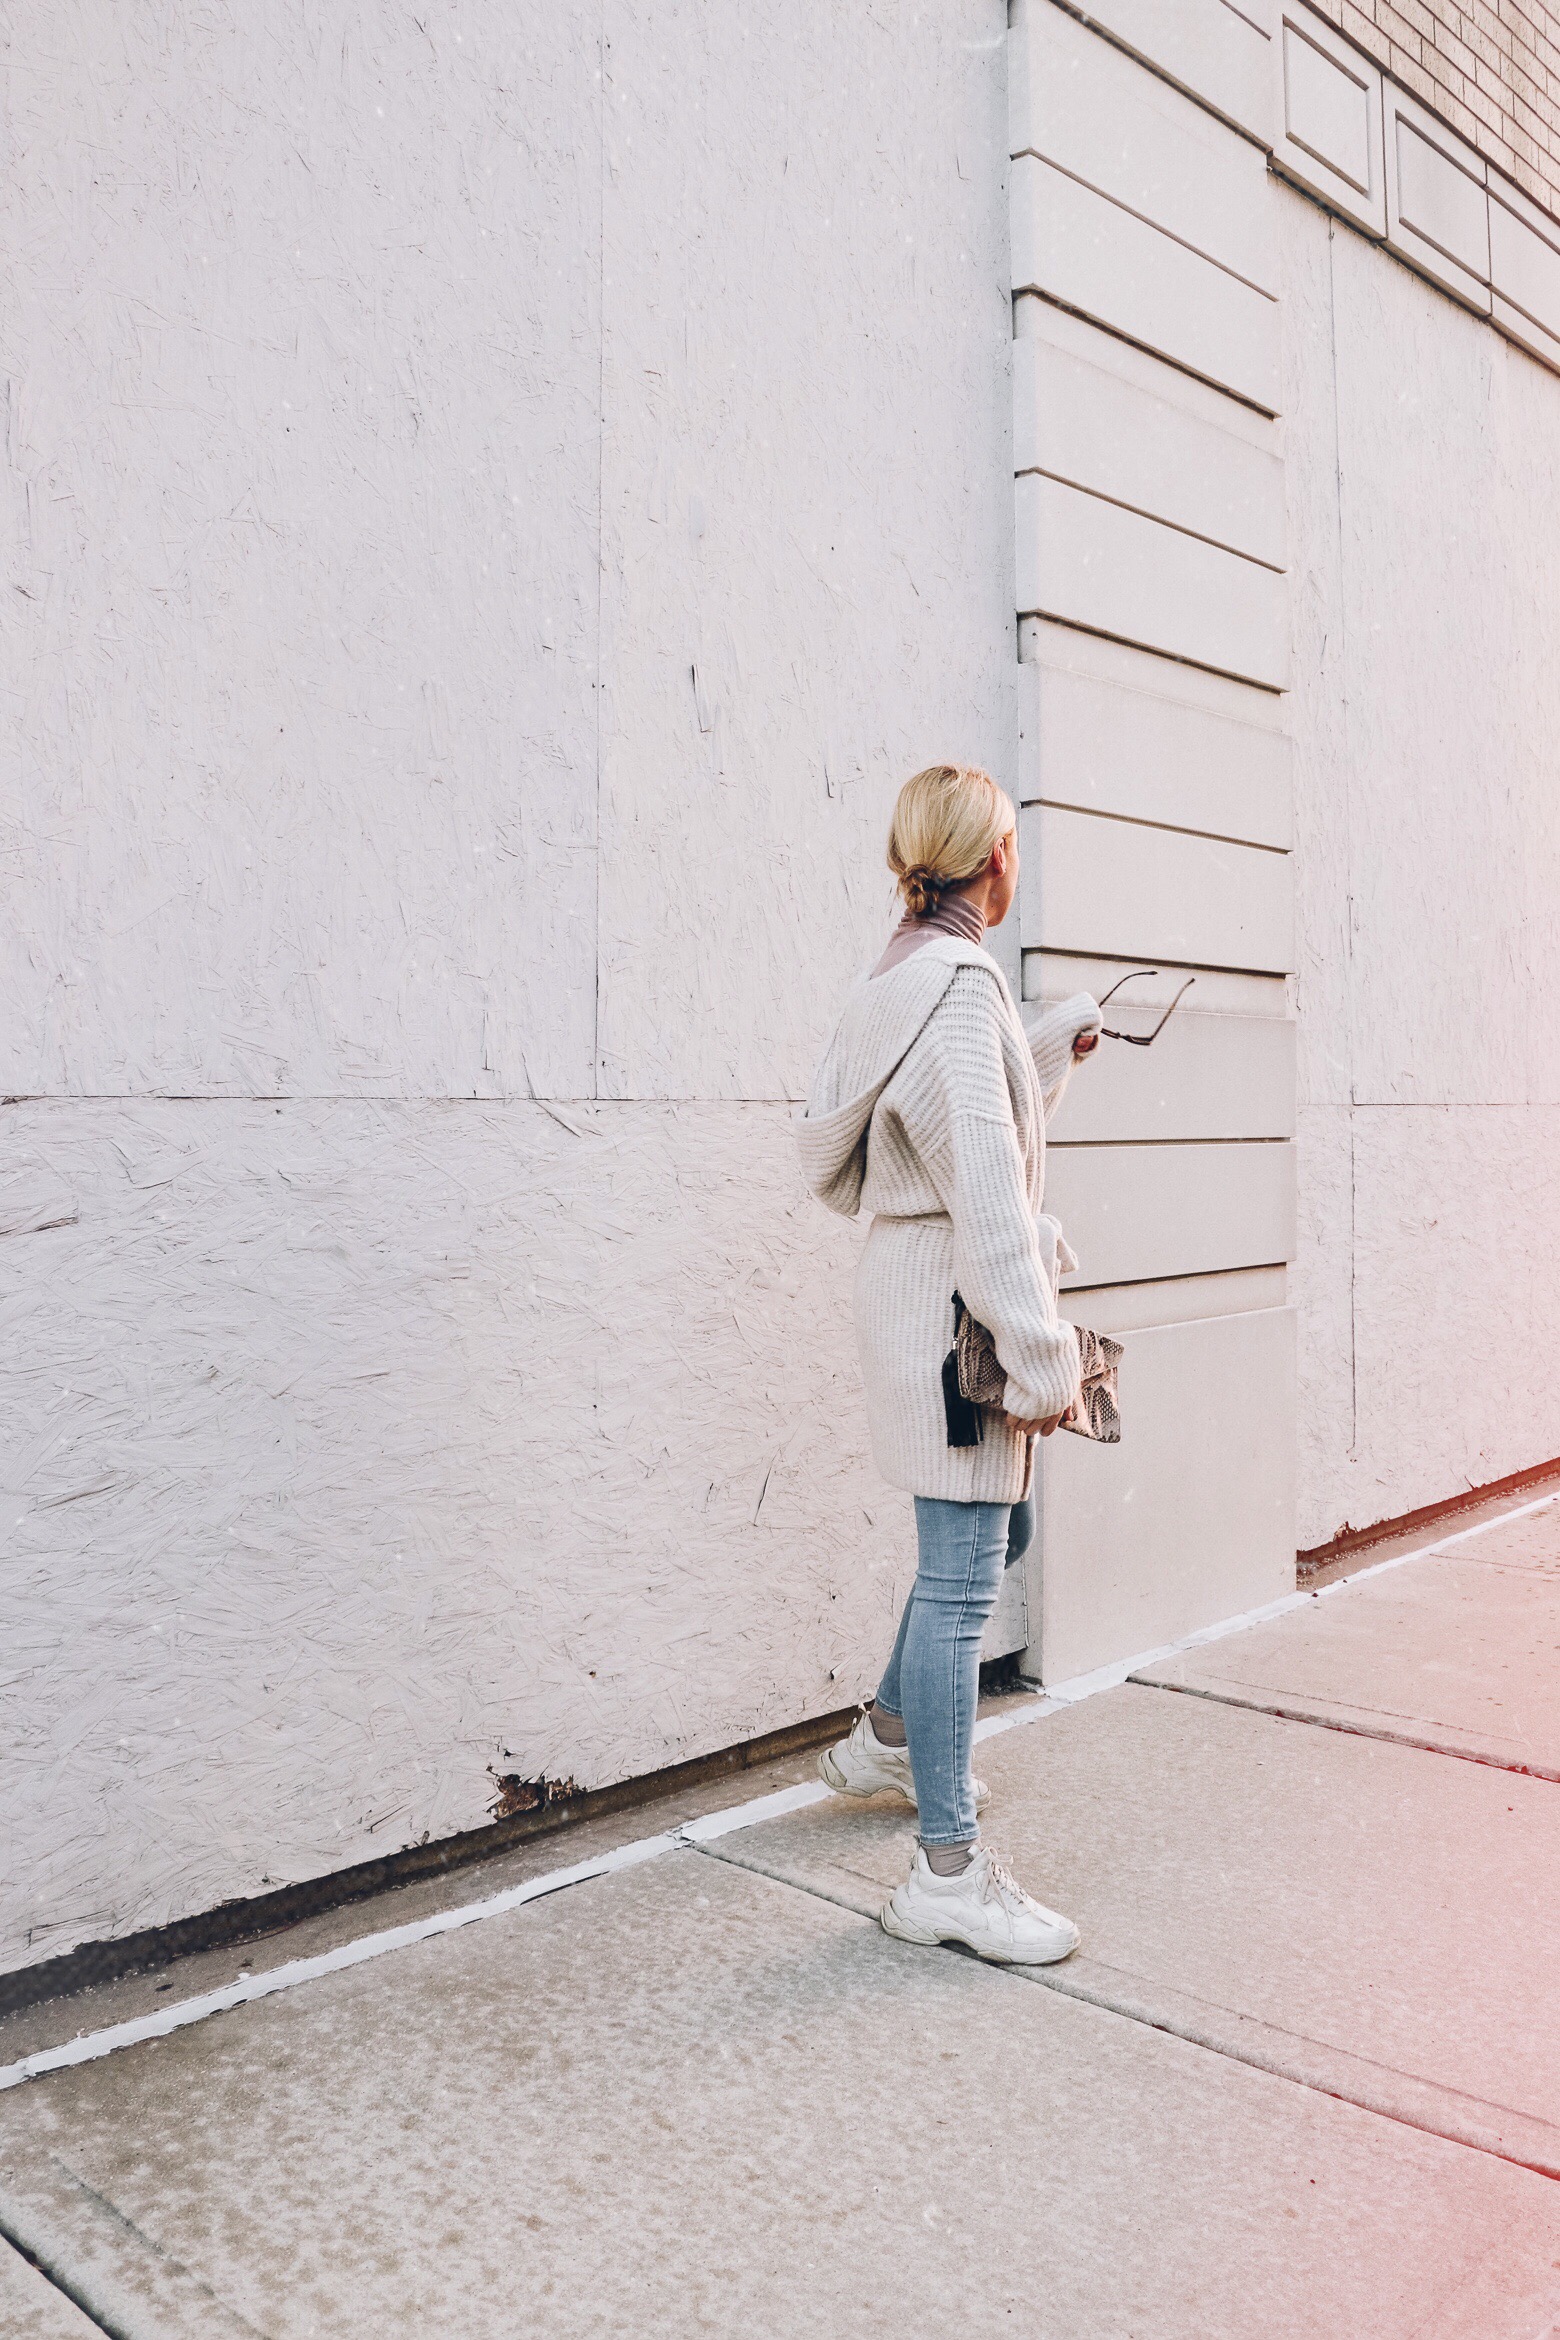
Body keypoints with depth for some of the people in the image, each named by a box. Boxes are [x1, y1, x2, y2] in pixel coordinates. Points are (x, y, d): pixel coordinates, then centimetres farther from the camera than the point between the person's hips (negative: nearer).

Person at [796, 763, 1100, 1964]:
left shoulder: (908, 978, 13)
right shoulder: (959, 986, -18)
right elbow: (987, 1193, -24)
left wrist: (1053, 1047, 38)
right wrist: (1041, 1358, -22)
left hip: (925, 1292, 10)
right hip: (951, 1306, -10)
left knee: (997, 1532, 23)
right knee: (962, 1575, -3)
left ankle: (887, 1739, 41)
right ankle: (949, 1872, 9)